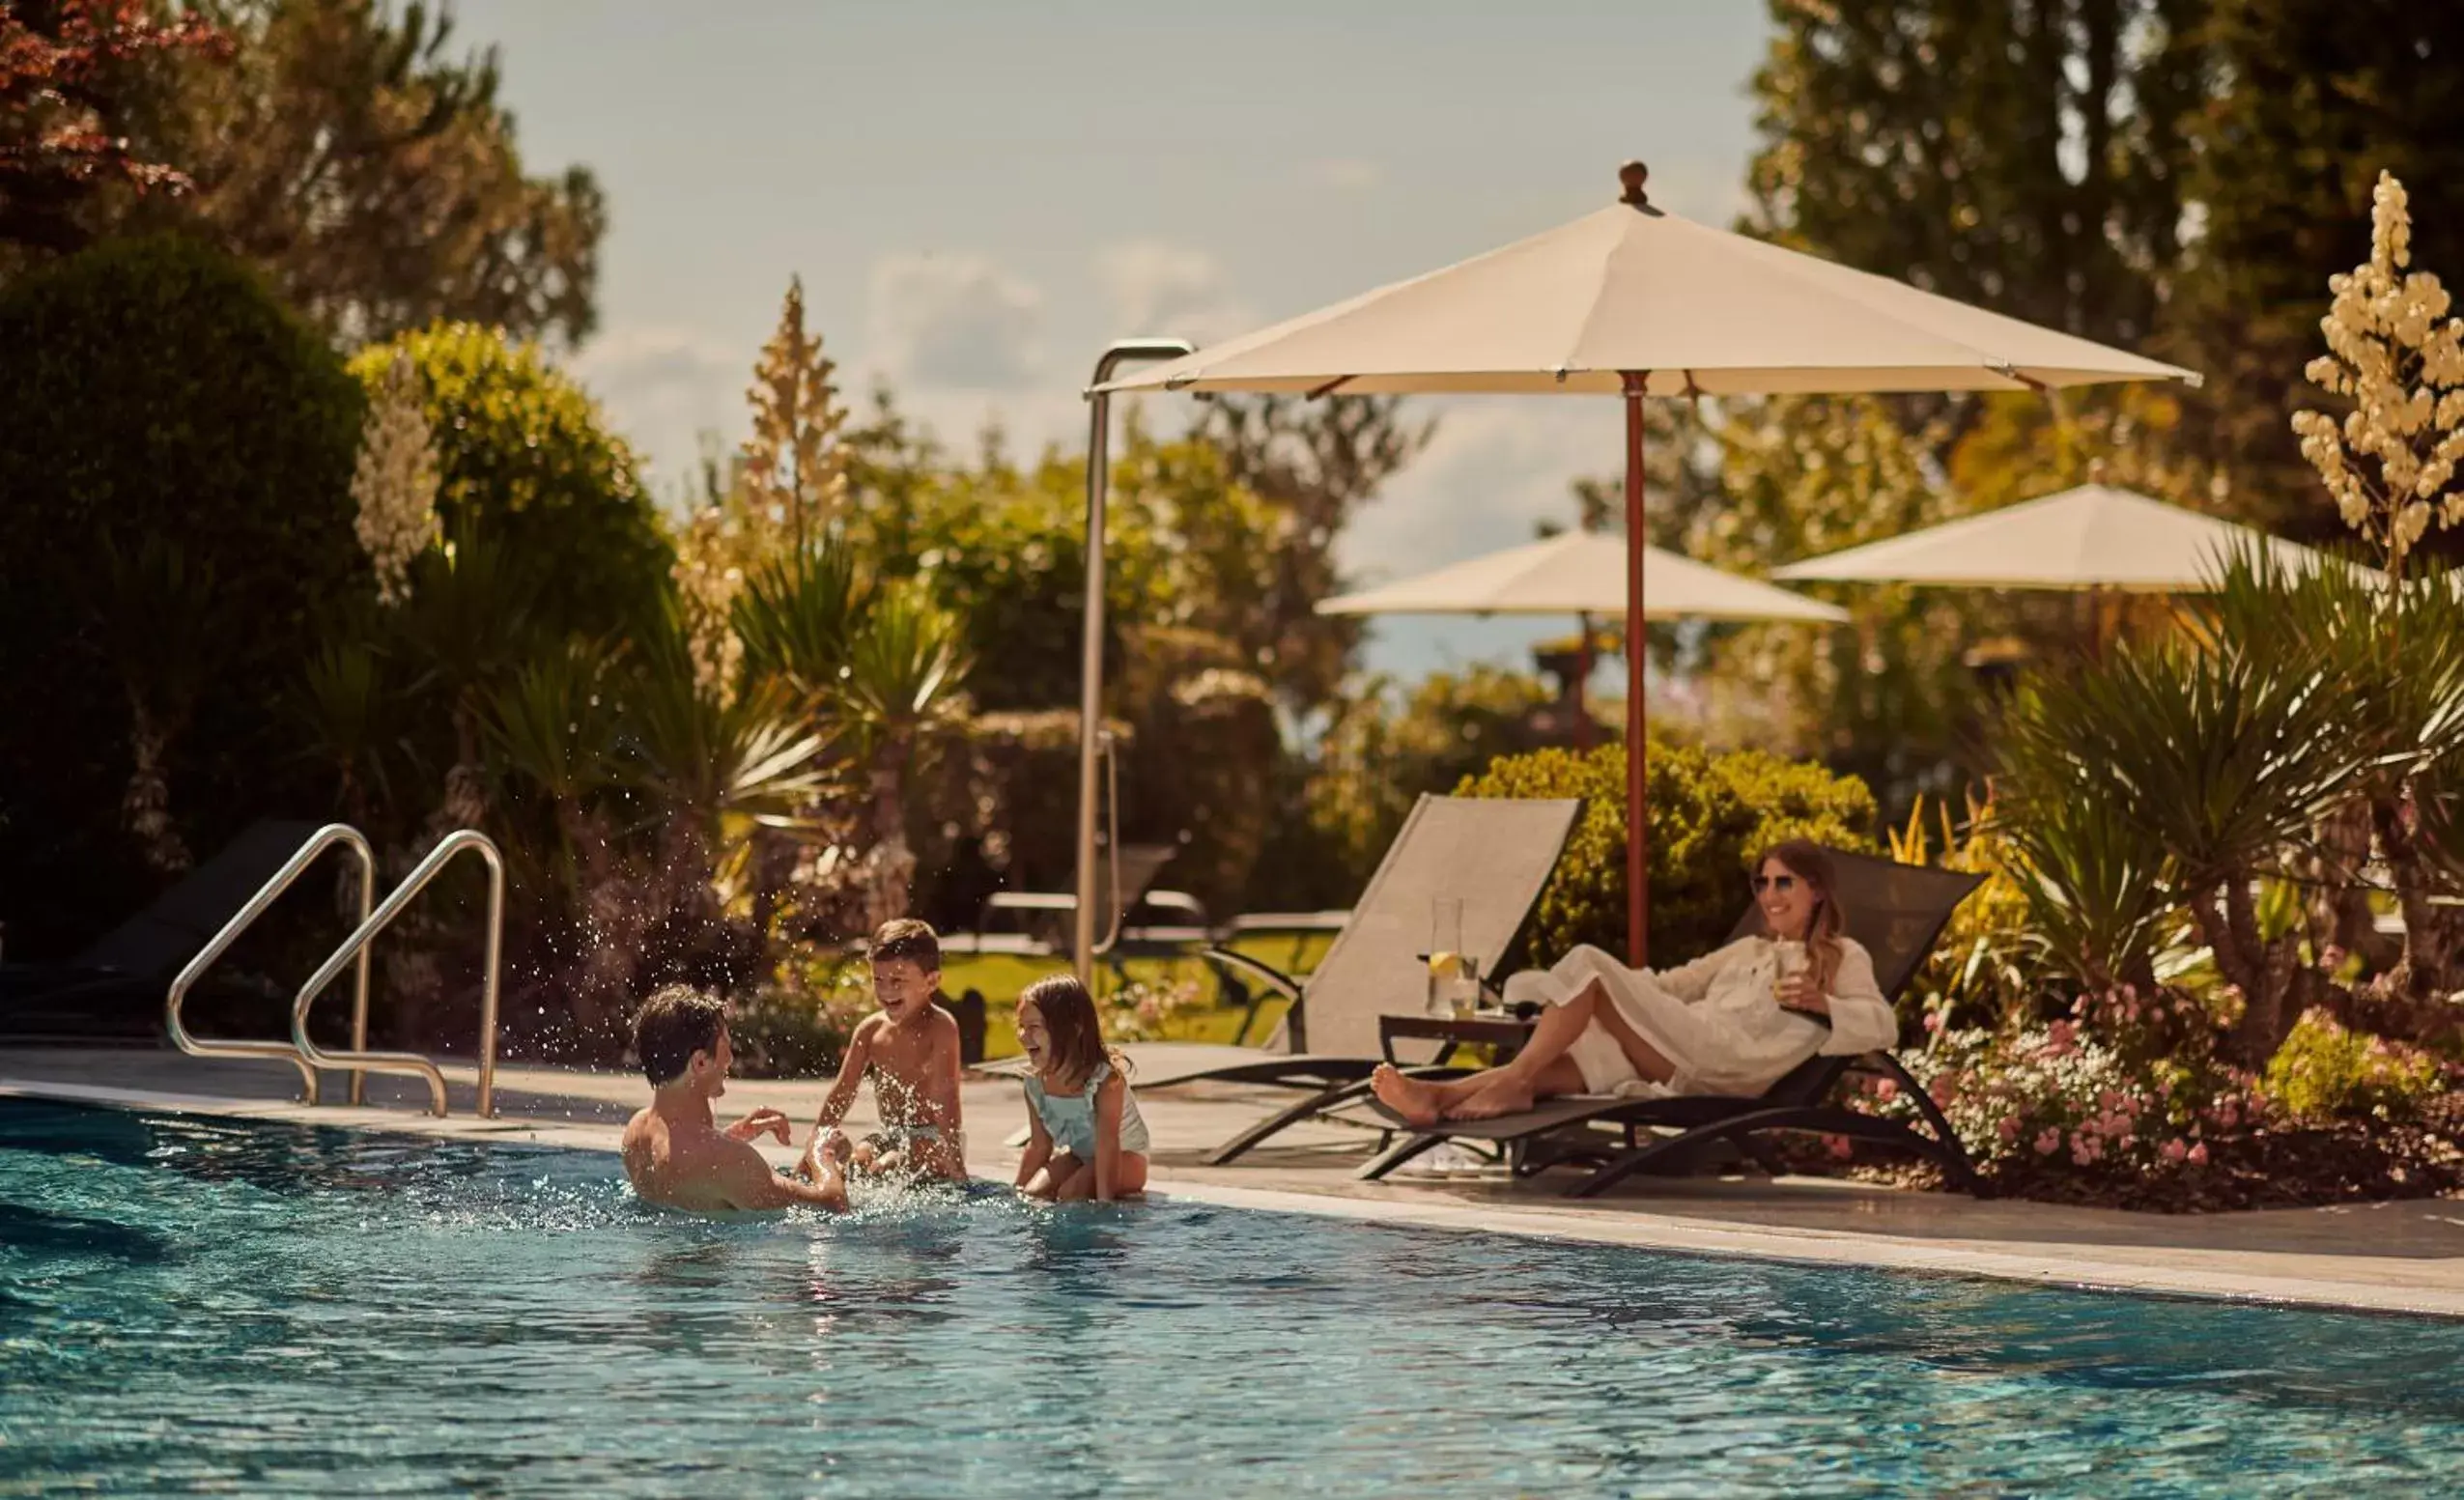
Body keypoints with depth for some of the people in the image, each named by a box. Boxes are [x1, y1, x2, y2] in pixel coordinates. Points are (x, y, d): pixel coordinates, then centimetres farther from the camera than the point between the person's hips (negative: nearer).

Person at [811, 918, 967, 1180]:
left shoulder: (939, 1028, -17)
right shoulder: (871, 1029, 3)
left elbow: (944, 1097, -24)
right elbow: (842, 1092, 9)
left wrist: (956, 1165, -30)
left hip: (933, 1138, -7)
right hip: (889, 1136, 7)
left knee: (884, 1169, -30)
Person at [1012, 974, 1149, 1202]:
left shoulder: (1105, 1079, -30)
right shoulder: (1035, 1084, -11)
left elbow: (1107, 1144, -33)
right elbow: (1039, 1146, 0)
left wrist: (1104, 1200, -38)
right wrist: (1018, 1192, -3)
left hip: (1124, 1159, -6)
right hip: (1078, 1155, 6)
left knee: (1070, 1194, -28)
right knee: (1032, 1194, -16)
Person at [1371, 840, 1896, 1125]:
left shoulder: (1843, 956, 19)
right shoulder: (1747, 951, 39)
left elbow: (1883, 1025, 4)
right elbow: (1674, 983, 32)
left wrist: (1820, 1002, -13)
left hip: (1723, 1062, -6)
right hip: (1674, 1059, 6)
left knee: (1589, 966, -20)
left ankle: (1513, 1082, -25)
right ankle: (1440, 1096, -47)